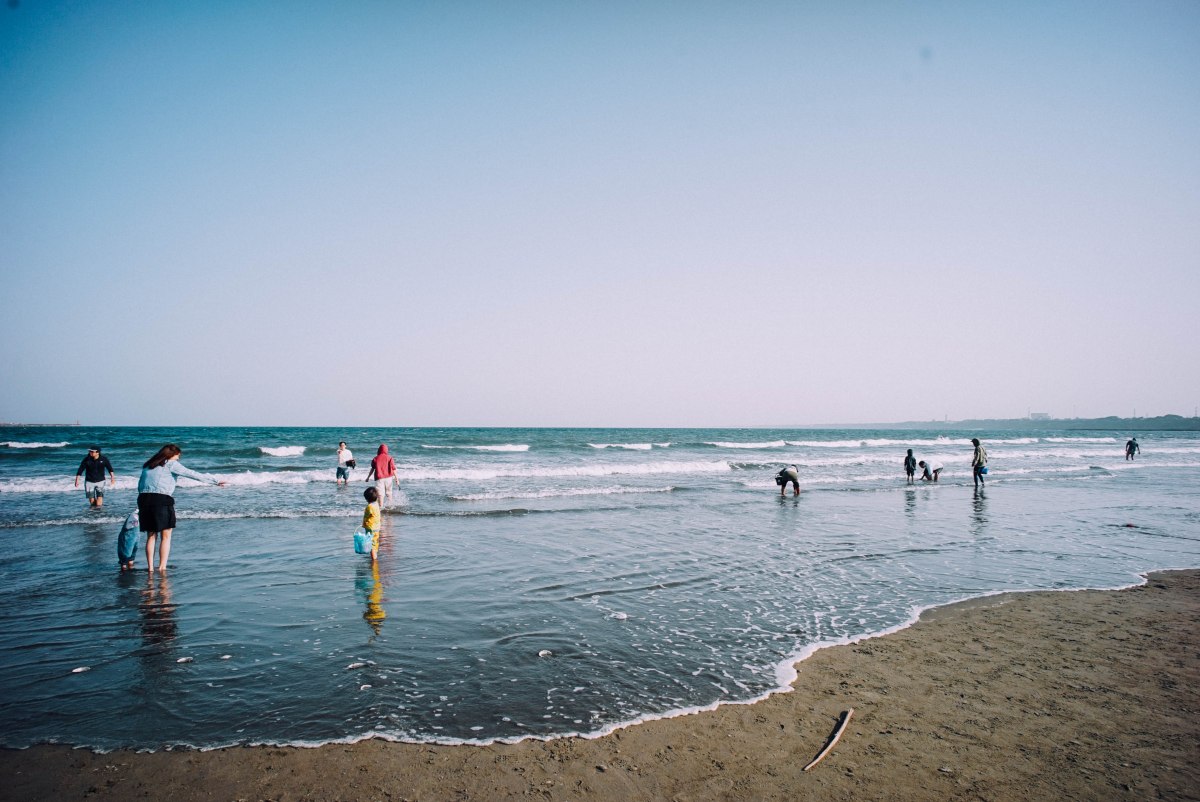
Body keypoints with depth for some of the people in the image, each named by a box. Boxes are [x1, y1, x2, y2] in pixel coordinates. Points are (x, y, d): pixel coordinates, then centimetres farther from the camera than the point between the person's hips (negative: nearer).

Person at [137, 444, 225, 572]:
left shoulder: (147, 466, 20)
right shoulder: (171, 464, 3)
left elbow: (140, 486, 16)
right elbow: (192, 474, 0)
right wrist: (214, 481, 2)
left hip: (144, 499, 6)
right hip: (162, 500, -6)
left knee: (151, 536, 13)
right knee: (166, 536, 4)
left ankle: (150, 567, 10)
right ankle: (162, 567, 1)